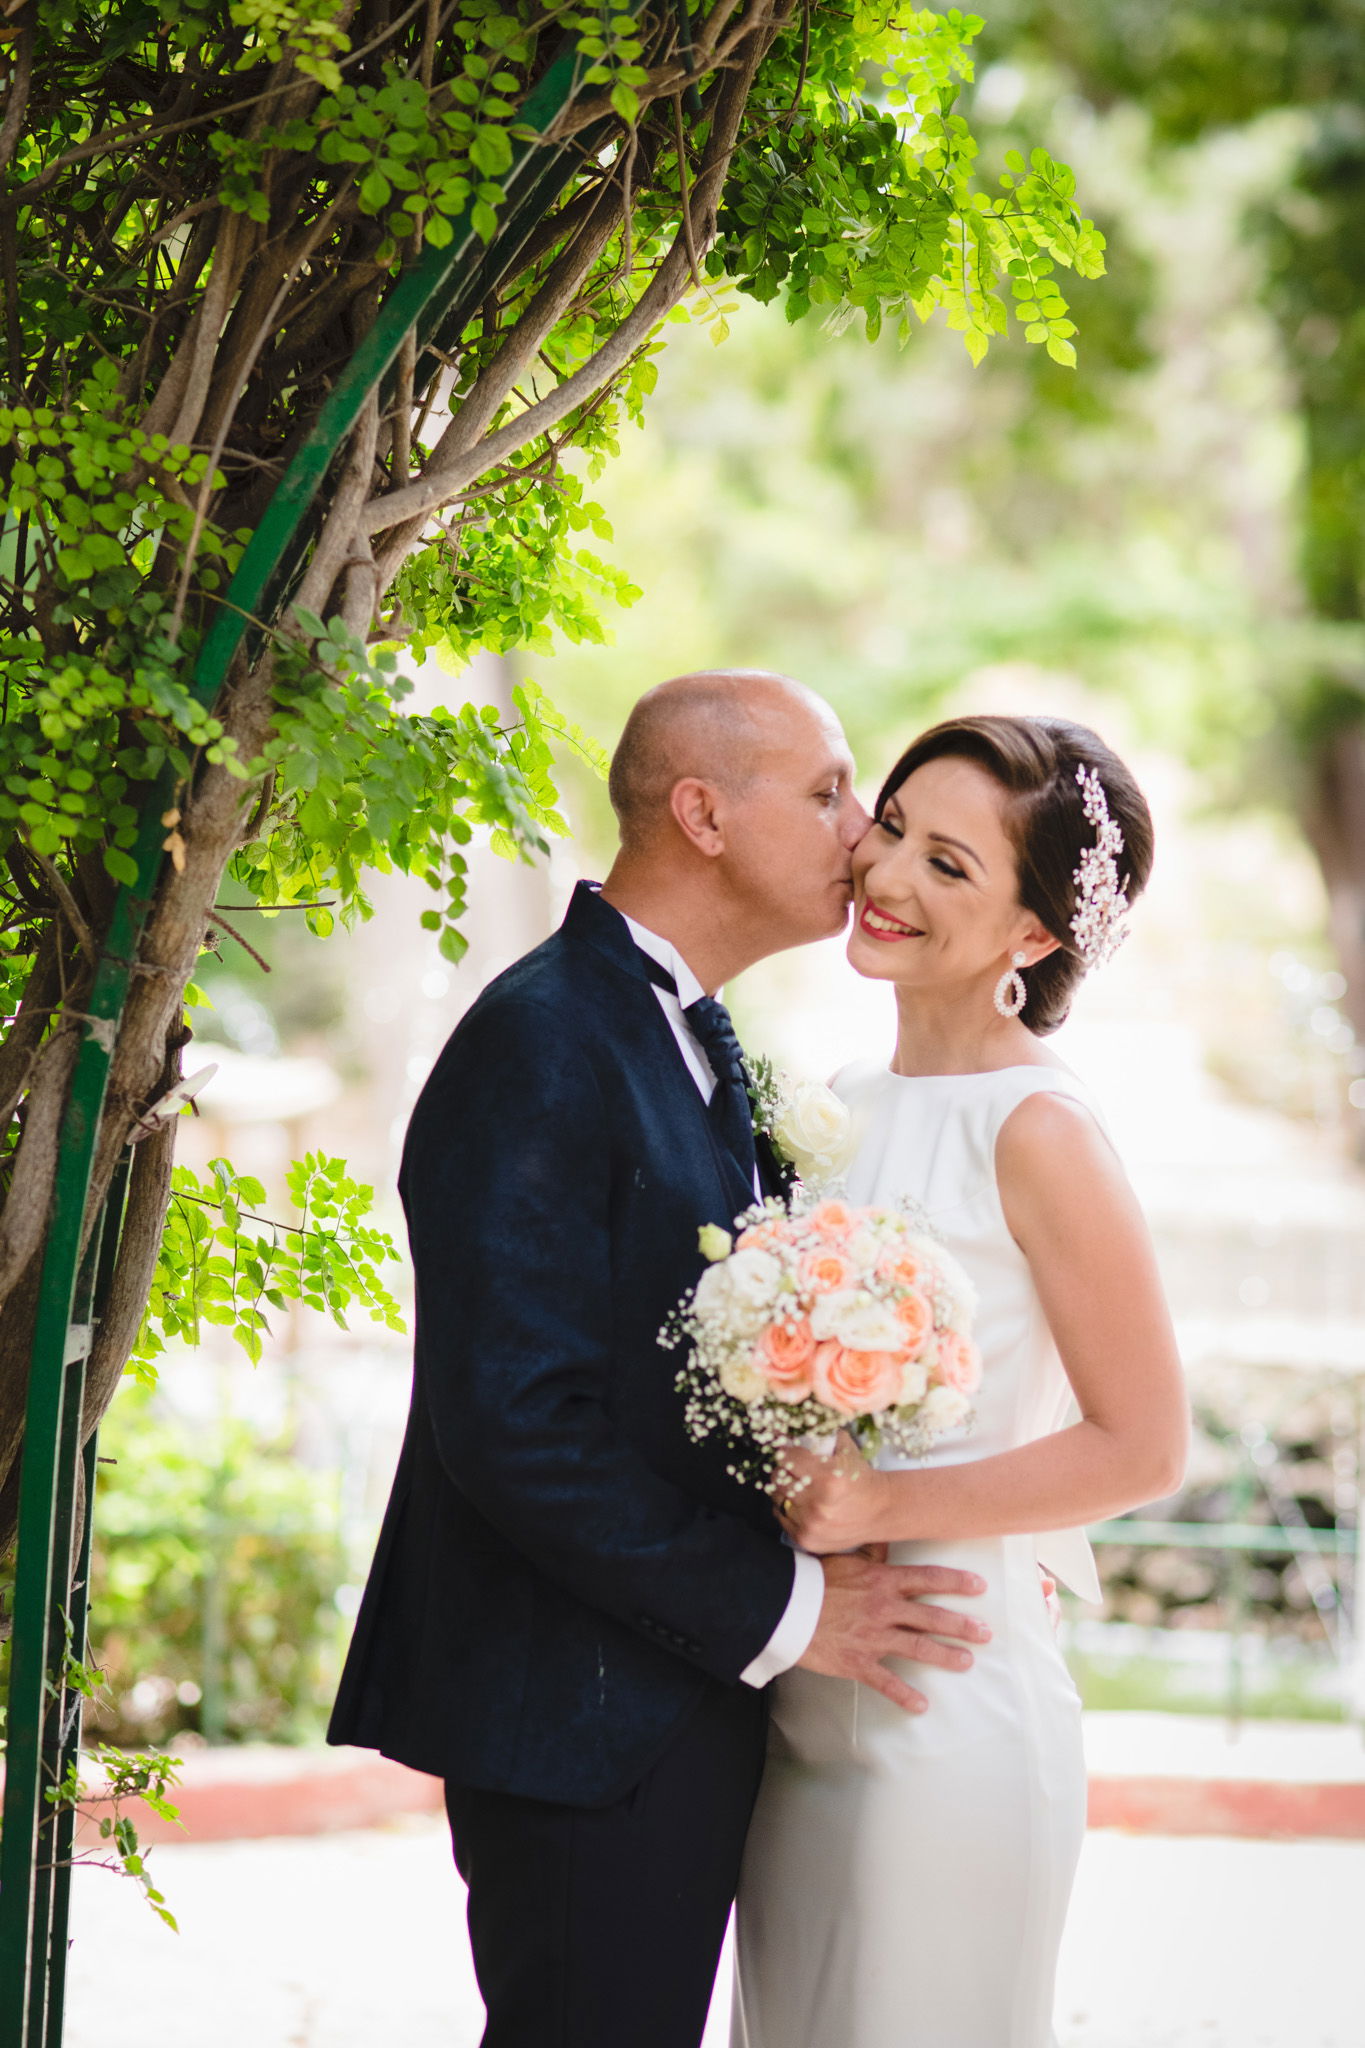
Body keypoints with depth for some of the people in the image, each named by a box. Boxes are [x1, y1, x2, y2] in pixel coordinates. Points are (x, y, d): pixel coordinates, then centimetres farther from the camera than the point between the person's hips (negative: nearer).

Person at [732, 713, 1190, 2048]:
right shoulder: (846, 1104, 10)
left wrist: (887, 1504, -17)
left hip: (950, 1707, -7)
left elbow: (1142, 1447, -12)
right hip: (800, 1703, 7)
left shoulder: (1037, 1129, -13)